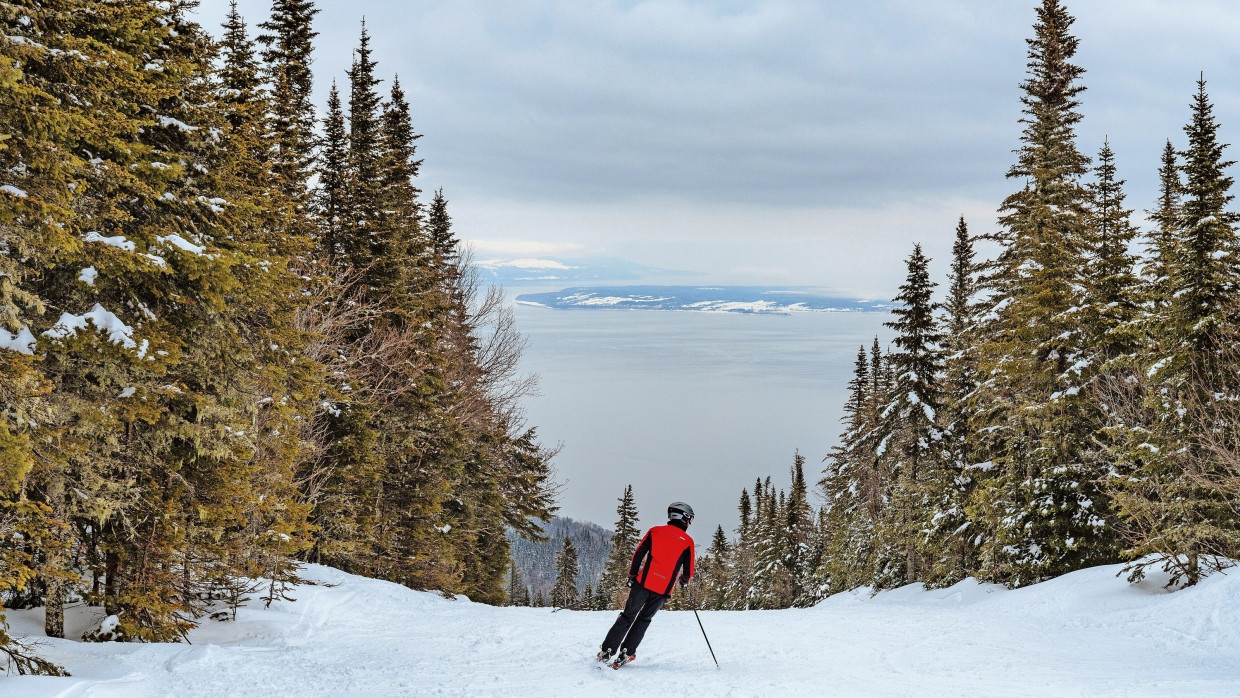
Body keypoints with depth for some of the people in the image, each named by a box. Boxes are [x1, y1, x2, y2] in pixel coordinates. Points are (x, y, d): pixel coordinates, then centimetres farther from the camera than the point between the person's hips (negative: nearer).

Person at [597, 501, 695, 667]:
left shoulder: (655, 531, 6)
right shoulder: (687, 542, 1)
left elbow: (638, 554, 5)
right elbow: (688, 571, 4)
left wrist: (632, 575, 15)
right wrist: (684, 581, 25)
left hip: (644, 582, 1)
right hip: (663, 590, -1)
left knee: (628, 616, 11)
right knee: (644, 619, 16)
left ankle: (607, 651, 5)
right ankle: (625, 653, 10)